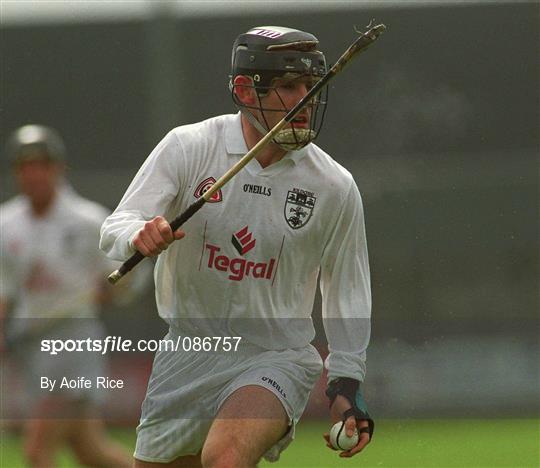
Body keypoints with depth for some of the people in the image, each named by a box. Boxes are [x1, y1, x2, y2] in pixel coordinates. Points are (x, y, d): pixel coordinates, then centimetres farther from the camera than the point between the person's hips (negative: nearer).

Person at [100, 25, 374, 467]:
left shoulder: (334, 186, -5)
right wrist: (140, 236, -34)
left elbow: (347, 293, 8)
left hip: (278, 358, -2)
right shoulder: (187, 147, -6)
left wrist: (346, 385, 4)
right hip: (188, 355, 2)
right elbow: (114, 229, -10)